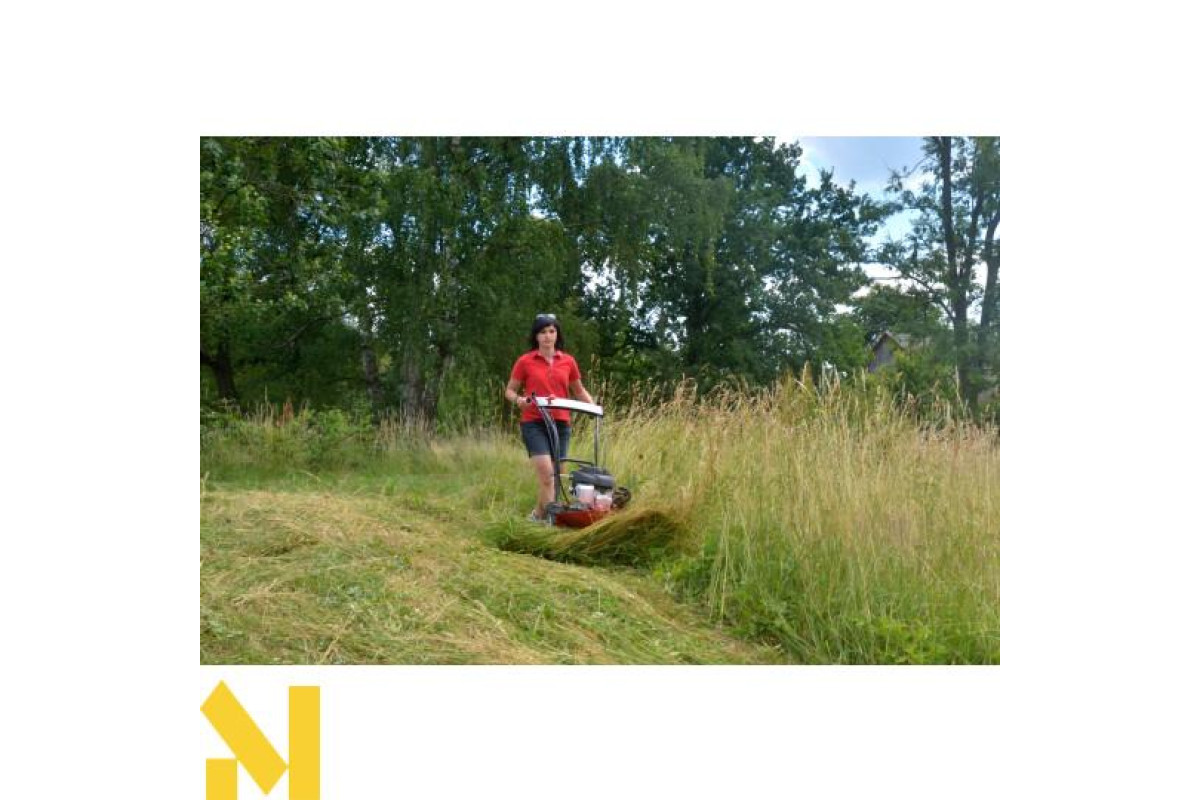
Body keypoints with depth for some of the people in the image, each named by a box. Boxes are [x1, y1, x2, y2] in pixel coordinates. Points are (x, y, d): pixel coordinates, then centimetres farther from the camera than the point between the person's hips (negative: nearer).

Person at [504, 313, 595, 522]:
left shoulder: (568, 361, 9)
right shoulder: (525, 361, 1)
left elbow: (579, 391, 18)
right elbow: (509, 390, 7)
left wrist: (593, 407, 1)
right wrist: (519, 399, -15)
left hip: (561, 423, 4)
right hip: (534, 423, -3)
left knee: (554, 474, 7)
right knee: (546, 472, -17)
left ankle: (539, 513, 22)